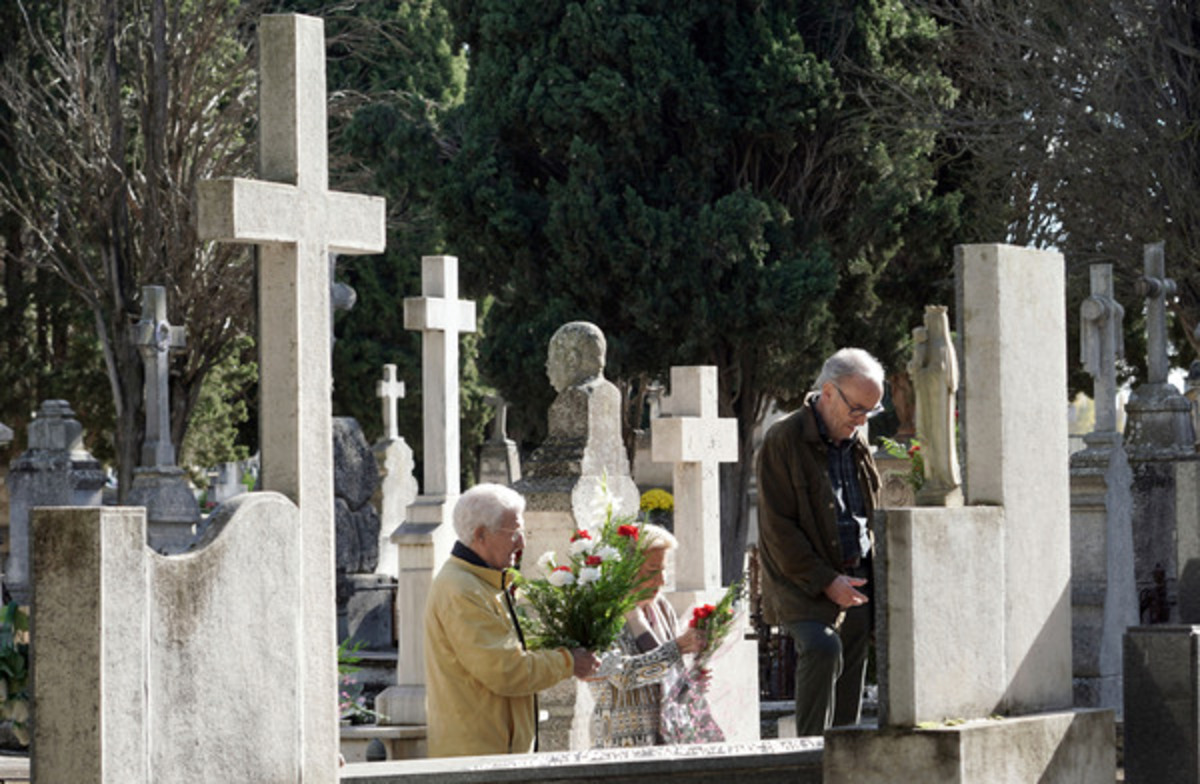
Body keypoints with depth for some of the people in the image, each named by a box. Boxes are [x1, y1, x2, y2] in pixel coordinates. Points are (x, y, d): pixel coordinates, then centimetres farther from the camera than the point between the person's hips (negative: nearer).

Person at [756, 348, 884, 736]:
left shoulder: (856, 443, 14)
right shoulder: (784, 441, -8)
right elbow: (778, 526, -12)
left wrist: (871, 574, 11)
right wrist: (825, 582, -16)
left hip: (854, 581, 7)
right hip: (803, 583, -7)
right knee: (822, 646, -30)